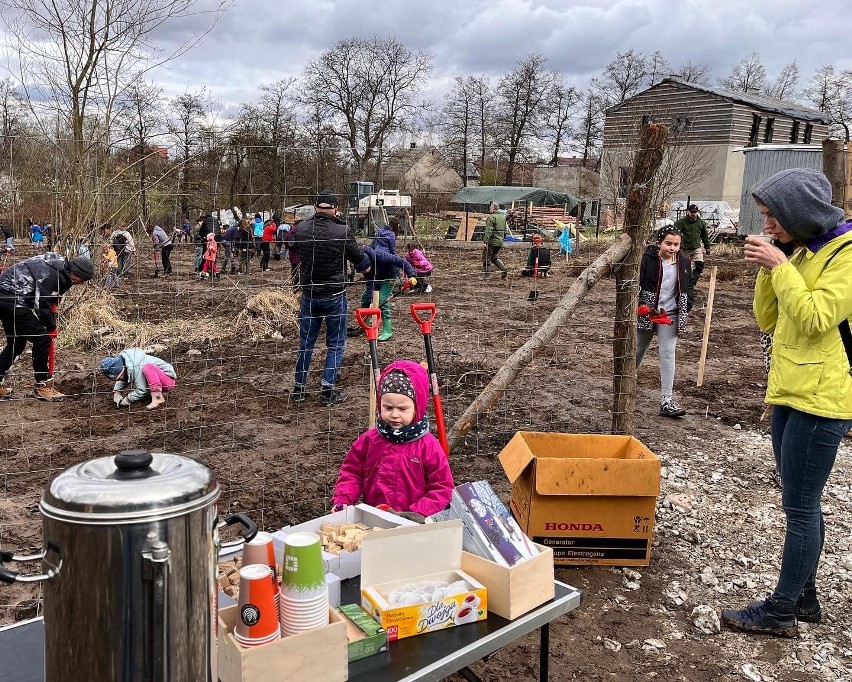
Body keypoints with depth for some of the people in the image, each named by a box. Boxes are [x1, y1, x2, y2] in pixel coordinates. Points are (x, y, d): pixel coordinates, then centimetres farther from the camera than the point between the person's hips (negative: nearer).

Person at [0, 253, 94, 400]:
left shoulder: (60, 262, 7)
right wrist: (51, 327, -6)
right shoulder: (53, 275, -23)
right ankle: (43, 385, 2)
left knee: (17, 343, 19)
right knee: (41, 338, -7)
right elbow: (42, 305, -22)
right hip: (12, 298, -11)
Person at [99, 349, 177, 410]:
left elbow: (142, 391, -23)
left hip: (168, 379, -10)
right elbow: (123, 381, 13)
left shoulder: (135, 367, -28)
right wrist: (116, 392, -3)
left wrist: (127, 399, -13)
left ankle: (158, 397, -26)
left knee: (148, 368, -32)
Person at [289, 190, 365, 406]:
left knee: (305, 343, 15)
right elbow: (359, 258, -3)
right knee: (336, 345, 9)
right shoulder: (343, 231, -17)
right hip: (335, 296, -3)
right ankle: (327, 391, 7)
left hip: (309, 295, 3)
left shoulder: (302, 228, -6)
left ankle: (298, 388, 23)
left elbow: (292, 249, 14)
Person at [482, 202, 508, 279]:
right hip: (500, 242, 8)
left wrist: (485, 241, -22)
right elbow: (505, 230, 20)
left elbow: (488, 231, -20)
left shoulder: (491, 217, -12)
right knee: (494, 257, 22)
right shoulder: (503, 217, 13)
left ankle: (485, 275, 5)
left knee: (486, 258, 3)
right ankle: (503, 269, 5)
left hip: (492, 242, -8)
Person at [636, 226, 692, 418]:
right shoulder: (648, 259, -10)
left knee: (668, 354, -6)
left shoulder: (683, 262, 3)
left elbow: (685, 289, 13)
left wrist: (684, 313, 11)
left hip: (670, 314, 2)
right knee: (638, 351, 13)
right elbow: (637, 284, -10)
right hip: (646, 313, -2)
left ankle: (667, 401, -7)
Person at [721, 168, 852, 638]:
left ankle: (781, 611, 8)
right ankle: (804, 597, 27)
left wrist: (780, 266, -15)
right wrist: (767, 269, 0)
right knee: (802, 505, 15)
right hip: (789, 395, 9)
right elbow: (767, 321, 12)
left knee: (800, 507, -2)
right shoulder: (802, 252, 13)